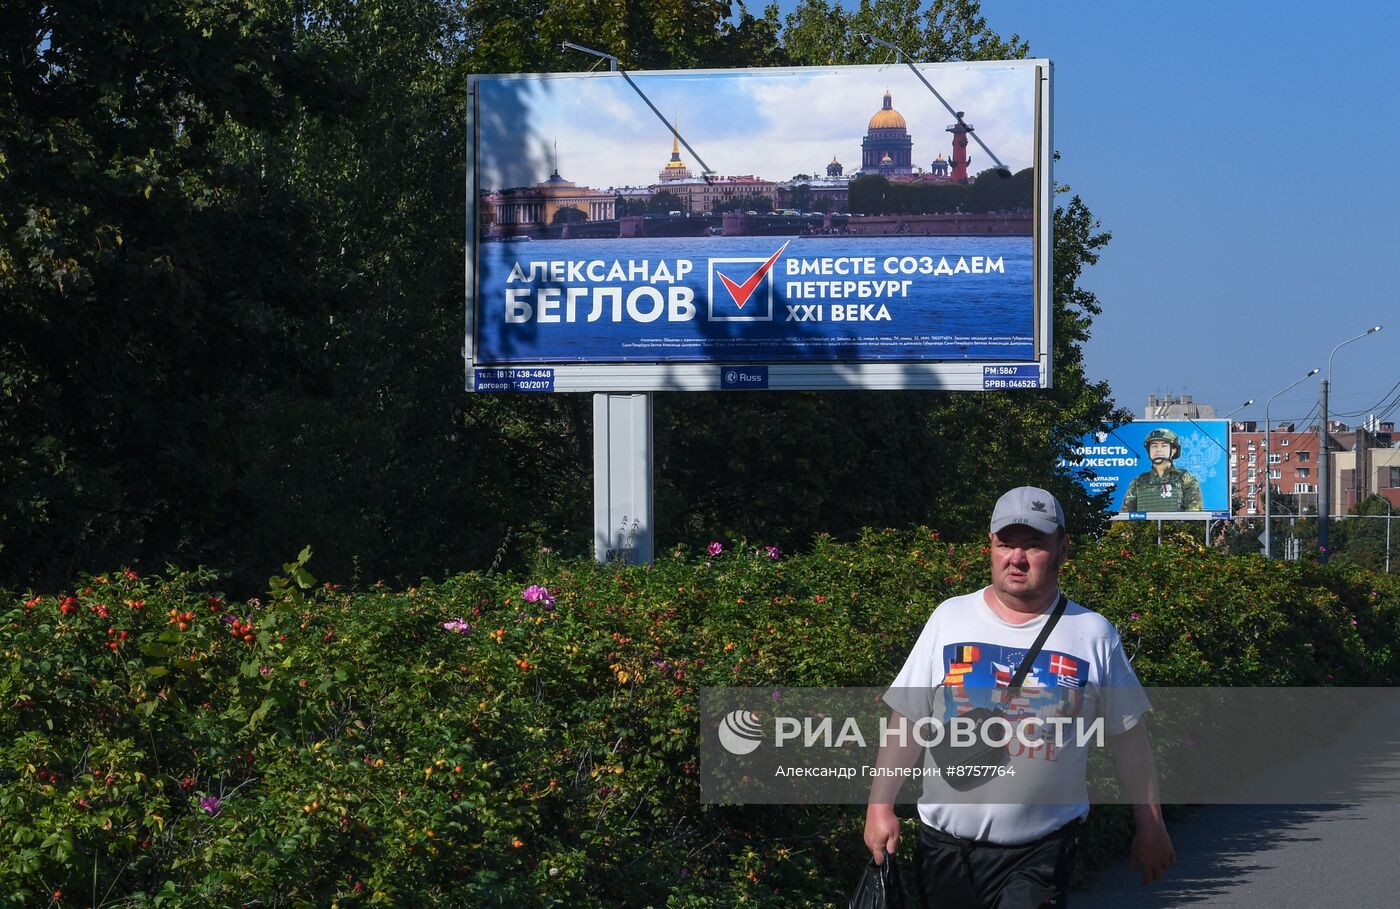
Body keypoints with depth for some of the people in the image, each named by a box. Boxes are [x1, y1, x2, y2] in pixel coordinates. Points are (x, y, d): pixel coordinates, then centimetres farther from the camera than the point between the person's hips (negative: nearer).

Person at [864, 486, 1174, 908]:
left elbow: (1128, 735, 9)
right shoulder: (950, 619, 4)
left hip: (1041, 855, -2)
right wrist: (880, 805, 0)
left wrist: (1150, 828, 11)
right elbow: (907, 718, 6)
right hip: (944, 843, 2)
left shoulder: (1093, 634, 2)